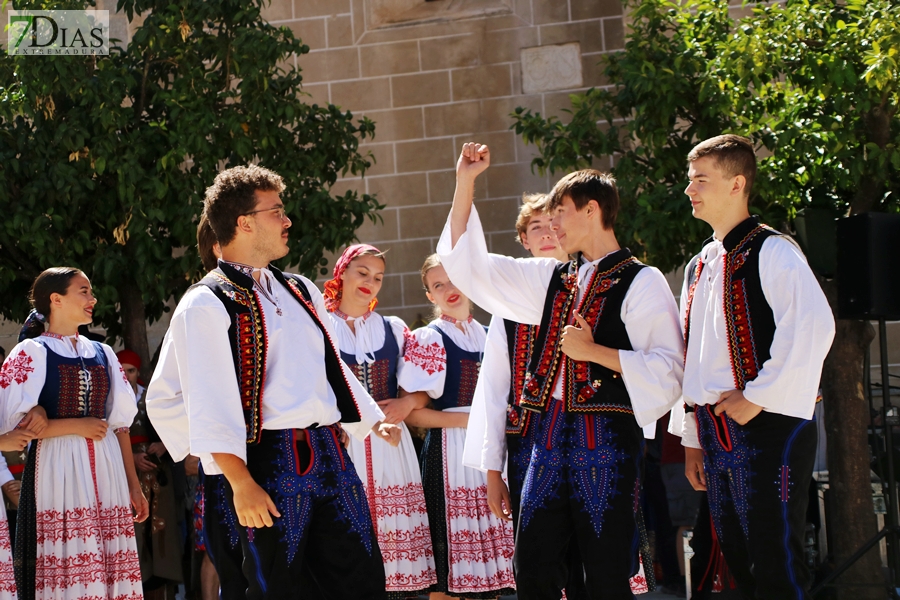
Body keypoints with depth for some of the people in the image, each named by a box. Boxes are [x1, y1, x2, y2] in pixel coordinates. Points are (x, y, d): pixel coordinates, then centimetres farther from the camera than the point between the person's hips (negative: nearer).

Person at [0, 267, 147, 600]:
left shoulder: (102, 354, 16)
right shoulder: (31, 353, 0)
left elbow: (120, 423, 15)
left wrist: (134, 486, 10)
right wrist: (78, 426, -9)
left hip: (104, 472, 5)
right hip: (57, 470, -5)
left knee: (107, 568, -2)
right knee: (64, 572, -8)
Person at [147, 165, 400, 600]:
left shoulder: (300, 292, 18)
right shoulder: (207, 305, -6)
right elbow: (209, 404, -13)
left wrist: (373, 420, 23)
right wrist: (241, 482, -20)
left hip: (330, 455, 7)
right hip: (269, 463, -7)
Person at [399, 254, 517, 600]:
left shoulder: (487, 337, 13)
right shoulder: (428, 339, -4)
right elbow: (411, 413, -11)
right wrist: (469, 419, -15)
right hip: (449, 456, -5)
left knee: (490, 549, 4)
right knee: (449, 565, -6)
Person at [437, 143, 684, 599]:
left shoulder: (641, 283, -3)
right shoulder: (553, 278, 16)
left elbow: (667, 370, -11)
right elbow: (468, 264, 19)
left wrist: (594, 351, -13)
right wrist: (465, 183, 15)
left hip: (607, 440, -6)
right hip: (551, 437, 6)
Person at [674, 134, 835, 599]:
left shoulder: (770, 251, -9)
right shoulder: (700, 266, 17)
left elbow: (813, 327, -22)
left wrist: (758, 397, -18)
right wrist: (692, 438, 18)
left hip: (767, 428, -8)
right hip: (717, 433, 8)